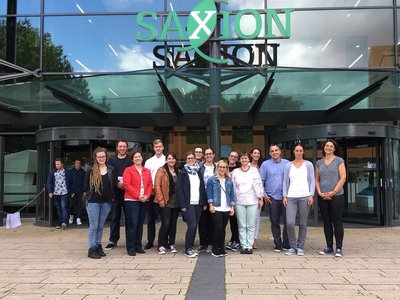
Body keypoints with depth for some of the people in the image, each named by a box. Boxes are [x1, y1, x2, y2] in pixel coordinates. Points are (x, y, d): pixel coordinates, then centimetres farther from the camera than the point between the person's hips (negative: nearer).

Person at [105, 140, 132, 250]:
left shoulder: (131, 160, 3)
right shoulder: (112, 160, 8)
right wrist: (117, 184, -11)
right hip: (115, 192, 1)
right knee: (115, 217, 7)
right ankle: (113, 240, 16)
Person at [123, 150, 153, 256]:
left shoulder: (147, 171, 15)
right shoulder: (128, 170, 1)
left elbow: (150, 185, 10)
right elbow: (126, 185, -9)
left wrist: (147, 195, -7)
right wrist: (138, 195, -14)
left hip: (144, 201, 5)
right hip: (131, 200, -5)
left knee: (140, 224, 10)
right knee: (132, 224, -6)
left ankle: (138, 246, 19)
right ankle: (131, 248, 2)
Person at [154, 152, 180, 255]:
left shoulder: (177, 171, 13)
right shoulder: (162, 170, -2)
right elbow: (157, 185, -8)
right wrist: (161, 200, -13)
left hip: (176, 202, 5)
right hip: (165, 202, -5)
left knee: (173, 224, 10)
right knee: (165, 223, -8)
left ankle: (171, 244, 22)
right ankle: (161, 245, 4)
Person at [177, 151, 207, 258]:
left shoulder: (198, 172, 14)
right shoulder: (182, 173, -1)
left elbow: (202, 188, 14)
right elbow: (179, 189, -6)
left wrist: (204, 203, 9)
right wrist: (182, 205, -13)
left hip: (198, 204, 5)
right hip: (188, 204, -5)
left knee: (194, 226, 7)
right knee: (192, 225, -11)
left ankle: (190, 248, 19)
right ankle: (187, 249, 1)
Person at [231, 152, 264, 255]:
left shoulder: (254, 170, 5)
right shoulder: (235, 172, 8)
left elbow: (259, 184, 4)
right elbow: (233, 186, 8)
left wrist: (261, 198, 0)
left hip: (252, 201, -1)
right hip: (239, 202, 1)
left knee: (251, 225, 1)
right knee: (242, 226, 3)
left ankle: (249, 246, 8)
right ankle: (244, 246, 10)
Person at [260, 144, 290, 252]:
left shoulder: (287, 163, 5)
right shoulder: (265, 164, 4)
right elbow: (260, 181, 4)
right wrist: (264, 195, 0)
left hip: (286, 197, 0)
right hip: (272, 198, 0)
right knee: (275, 222, 7)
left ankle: (286, 244, 13)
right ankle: (278, 244, 18)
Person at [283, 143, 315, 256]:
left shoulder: (308, 165, 9)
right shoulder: (288, 165, 11)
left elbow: (312, 181, 6)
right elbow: (285, 182, 10)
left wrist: (311, 195, -4)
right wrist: (284, 196, 2)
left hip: (304, 197, 0)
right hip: (291, 197, 1)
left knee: (303, 224, 2)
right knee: (290, 223, -9)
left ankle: (300, 247, 15)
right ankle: (292, 246, 9)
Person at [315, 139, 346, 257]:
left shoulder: (339, 161, 2)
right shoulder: (319, 163, 12)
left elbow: (343, 178, -4)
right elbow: (316, 180, 11)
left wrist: (333, 192, -12)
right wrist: (320, 193, -3)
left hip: (336, 196, -4)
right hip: (323, 197, 4)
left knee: (337, 222, -3)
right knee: (326, 222, 8)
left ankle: (339, 248, 4)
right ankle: (329, 247, 17)